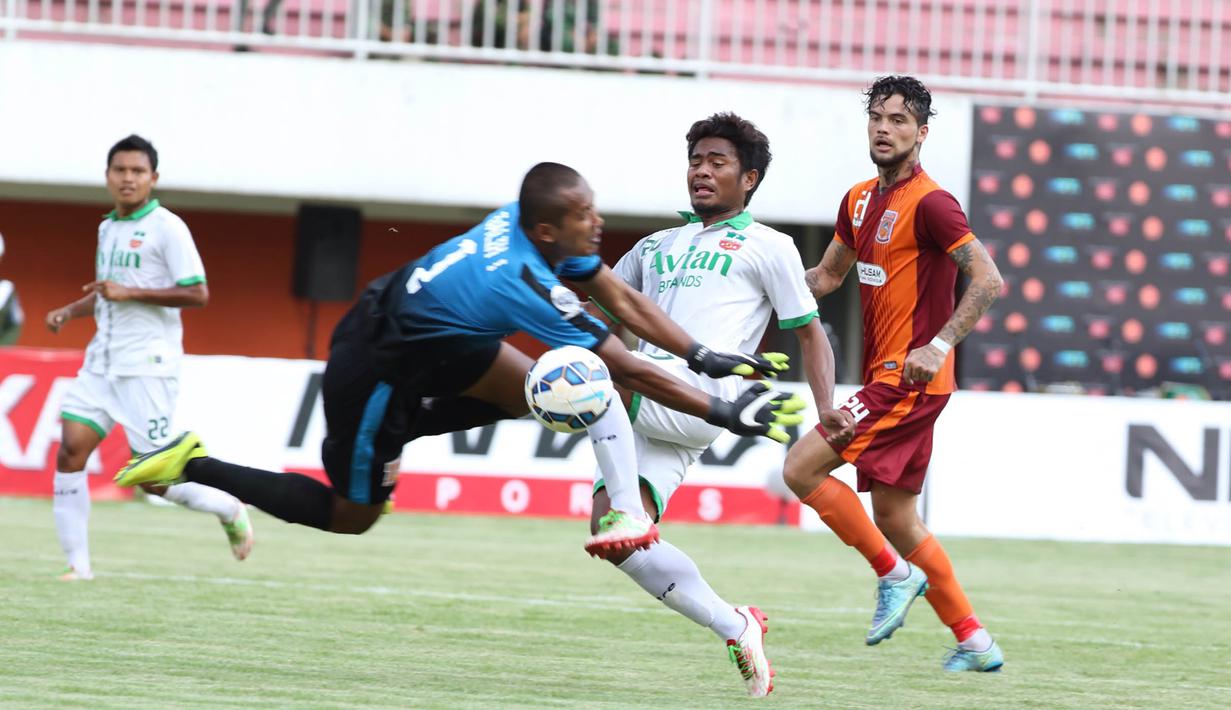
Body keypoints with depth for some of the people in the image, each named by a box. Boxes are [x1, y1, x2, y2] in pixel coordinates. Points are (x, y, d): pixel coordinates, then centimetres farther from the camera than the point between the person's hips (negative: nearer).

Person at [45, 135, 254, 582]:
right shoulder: (108, 228, 15)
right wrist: (71, 311, 11)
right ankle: (77, 563, -3)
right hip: (102, 362, 7)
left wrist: (130, 293, -19)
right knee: (71, 451, -8)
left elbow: (197, 294, -14)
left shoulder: (166, 227, -9)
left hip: (148, 365, -7)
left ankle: (228, 510, 19)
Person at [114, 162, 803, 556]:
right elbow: (628, 371, -28)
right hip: (376, 375, -9)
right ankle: (194, 466, 10)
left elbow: (625, 299, -1)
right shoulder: (532, 290, -33)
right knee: (351, 514, 9)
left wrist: (706, 357, -5)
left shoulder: (529, 220, -12)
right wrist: (721, 412, -23)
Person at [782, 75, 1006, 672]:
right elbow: (827, 275, 26)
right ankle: (974, 641, 15)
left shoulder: (929, 204, -14)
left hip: (910, 378, -9)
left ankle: (894, 573, -1)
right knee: (892, 515, 10)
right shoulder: (860, 201, 13)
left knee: (802, 468, -13)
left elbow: (988, 280, -19)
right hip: (886, 377, 9)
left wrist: (940, 344, -27)